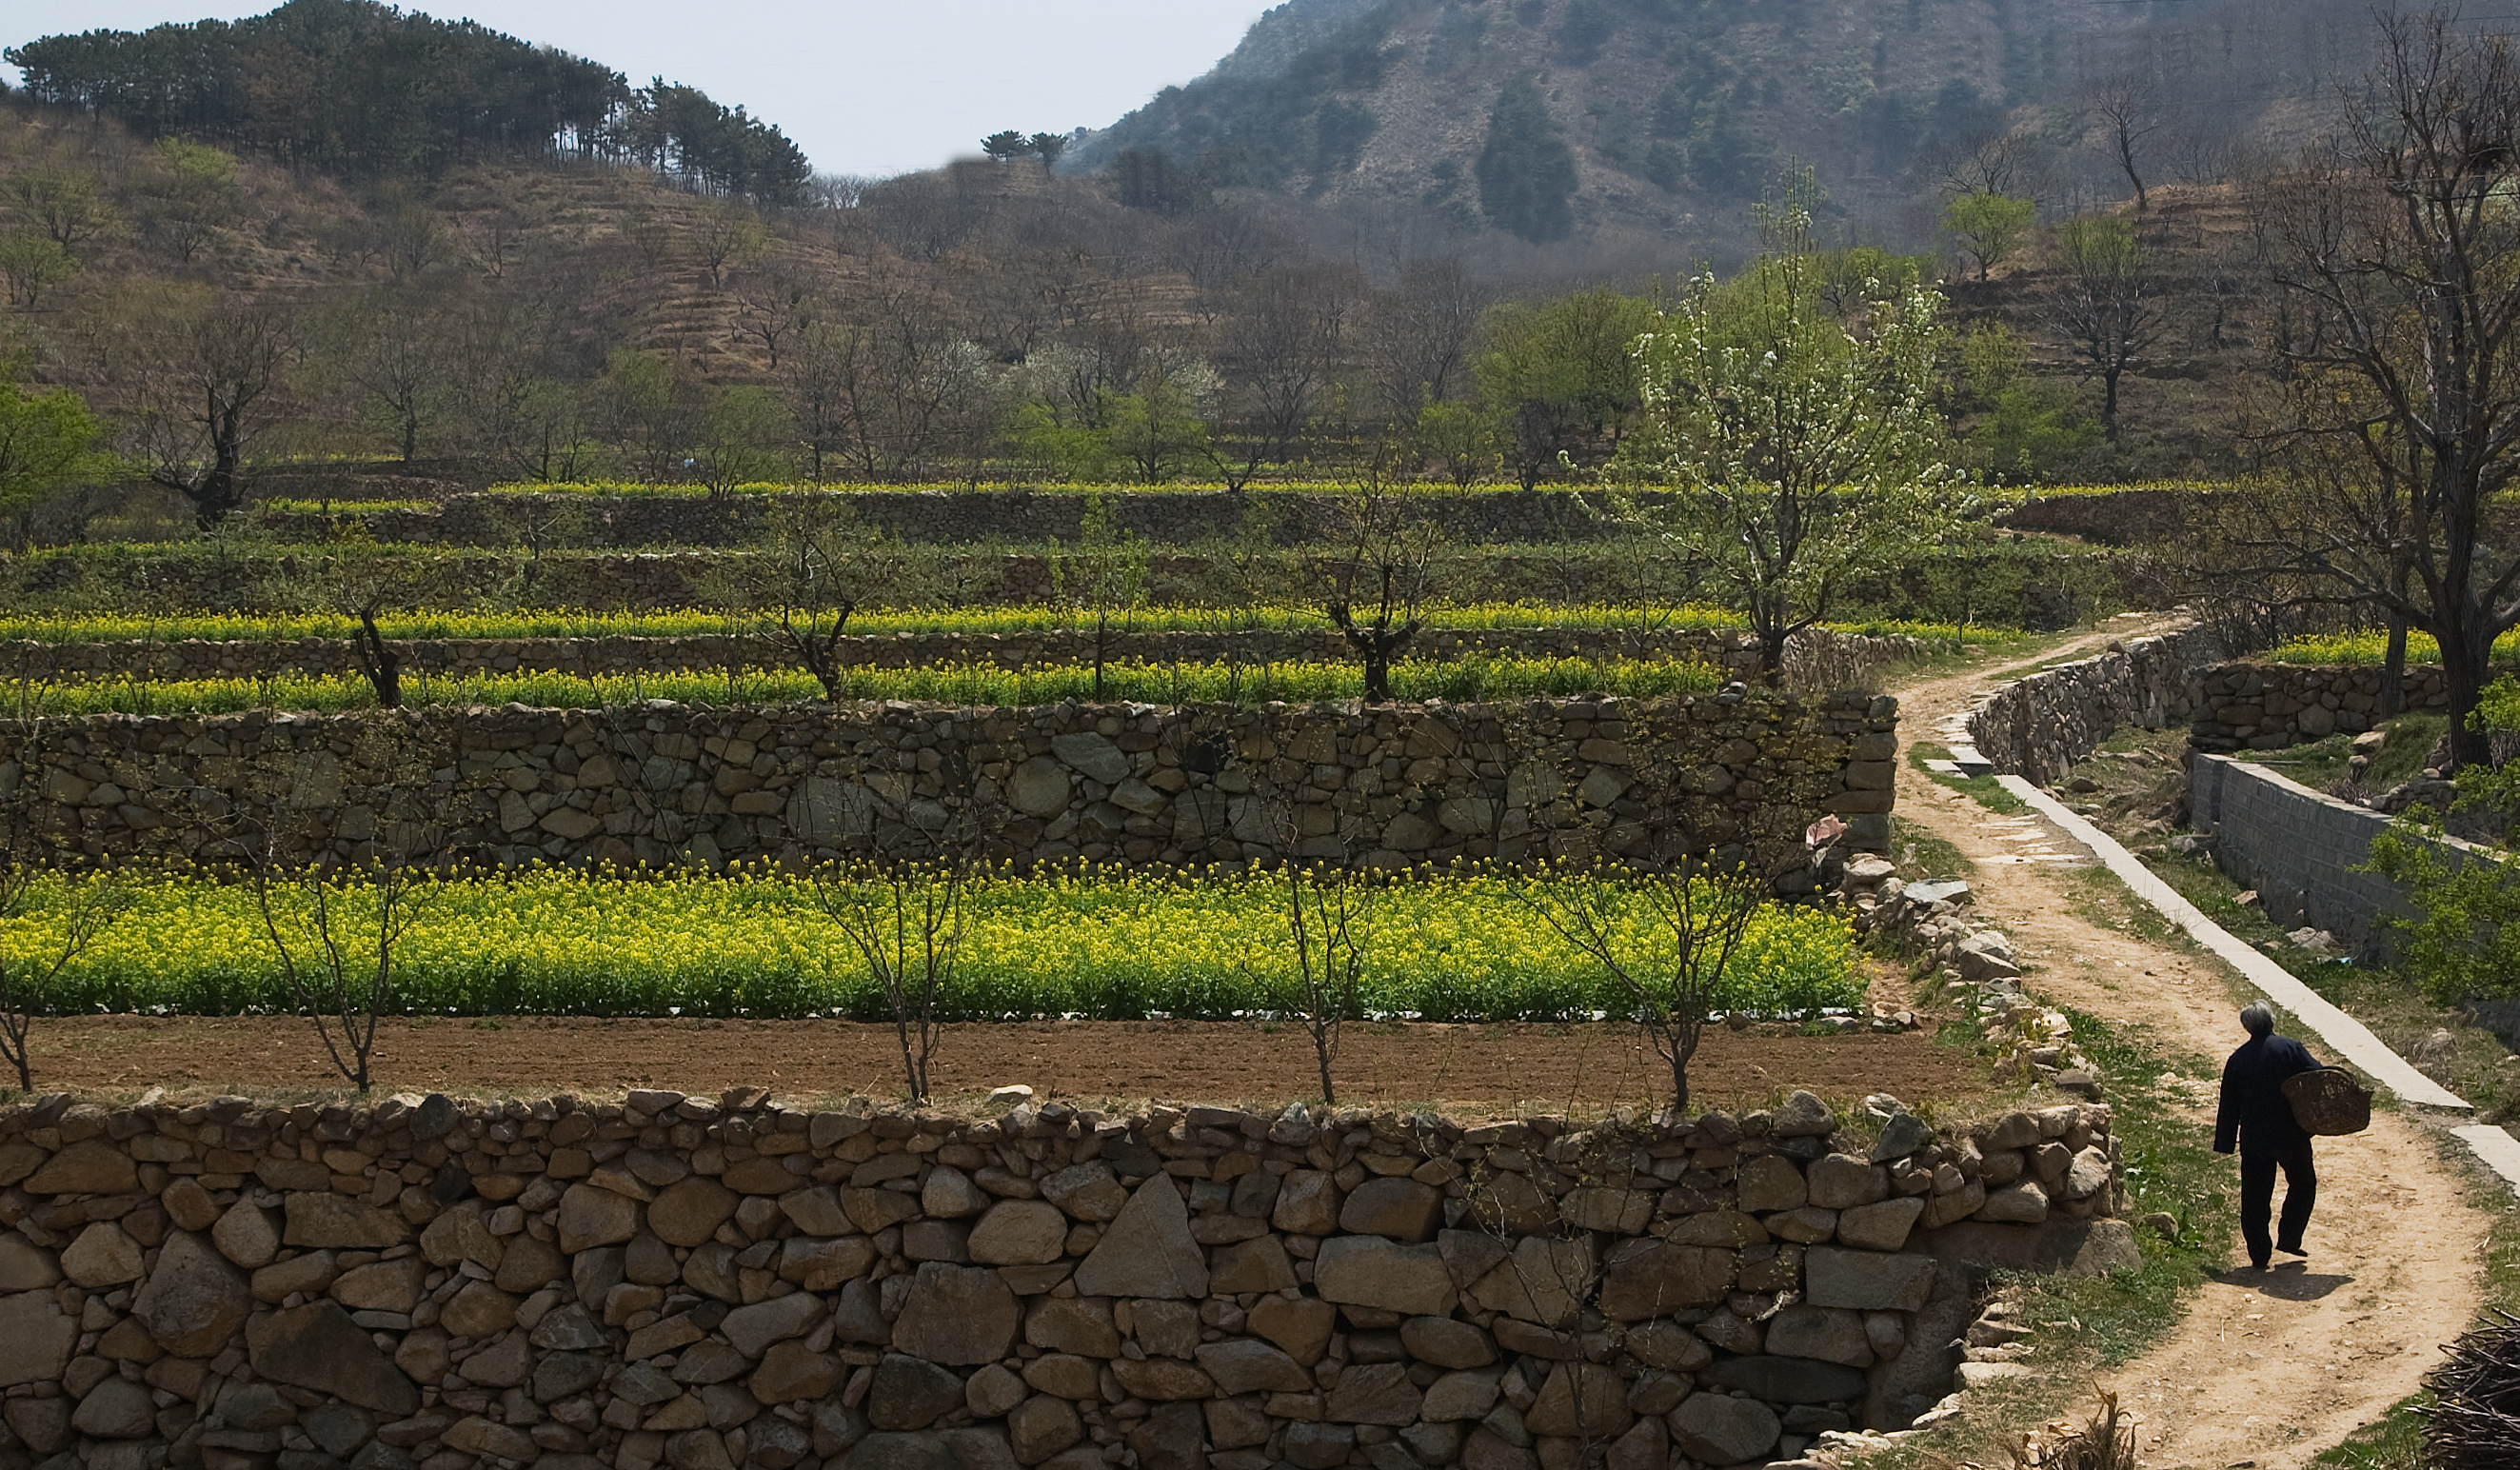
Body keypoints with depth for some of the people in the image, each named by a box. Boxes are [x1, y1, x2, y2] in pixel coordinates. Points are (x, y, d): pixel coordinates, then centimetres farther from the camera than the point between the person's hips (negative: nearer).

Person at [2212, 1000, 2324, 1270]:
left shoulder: (2238, 1059, 3)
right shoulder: (2290, 1048, -5)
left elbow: (2229, 1105, 7)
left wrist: (2225, 1144, 13)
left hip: (2253, 1139, 2)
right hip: (2291, 1135, -2)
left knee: (2254, 1198, 7)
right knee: (2303, 1185, 19)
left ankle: (2259, 1255, 7)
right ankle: (2288, 1238, 12)